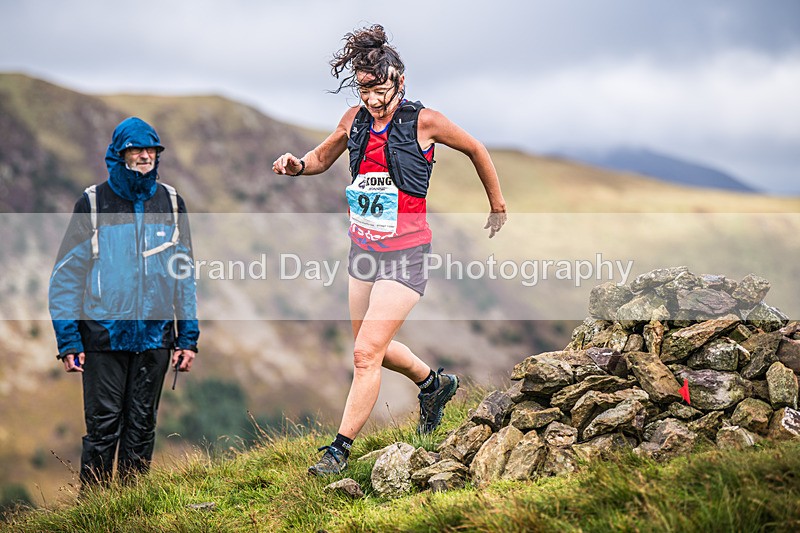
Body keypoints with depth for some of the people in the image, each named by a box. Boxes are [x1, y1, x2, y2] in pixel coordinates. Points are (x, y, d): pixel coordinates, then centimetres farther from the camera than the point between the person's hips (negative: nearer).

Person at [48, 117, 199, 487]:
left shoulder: (170, 203, 8)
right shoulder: (93, 203, -2)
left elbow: (184, 275, 12)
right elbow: (67, 276, -1)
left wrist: (188, 338, 6)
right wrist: (68, 341, -8)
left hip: (155, 335, 3)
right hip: (104, 336, -3)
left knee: (142, 428, 9)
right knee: (103, 428, -3)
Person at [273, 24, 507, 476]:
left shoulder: (423, 121, -12)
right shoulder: (355, 120, 2)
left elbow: (475, 149, 4)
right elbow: (322, 159, 19)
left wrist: (498, 206, 13)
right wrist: (296, 165, -5)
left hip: (406, 254, -6)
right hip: (363, 250, 6)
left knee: (366, 353, -11)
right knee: (375, 347, 18)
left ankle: (340, 449, -3)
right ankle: (435, 383, 45)